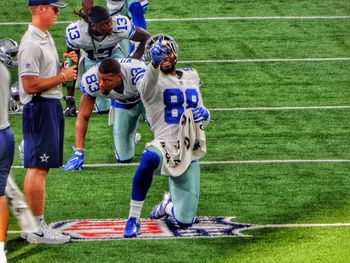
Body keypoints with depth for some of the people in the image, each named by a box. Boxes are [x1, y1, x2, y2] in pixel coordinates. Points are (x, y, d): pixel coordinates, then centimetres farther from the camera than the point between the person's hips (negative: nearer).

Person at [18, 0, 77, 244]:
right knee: (38, 168, -8)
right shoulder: (31, 43, -17)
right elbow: (30, 85, -22)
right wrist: (63, 76, -15)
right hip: (39, 107, -10)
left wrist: (65, 64, 6)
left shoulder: (46, 37, 15)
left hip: (52, 105, 10)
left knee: (39, 167, 12)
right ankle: (37, 228, -6)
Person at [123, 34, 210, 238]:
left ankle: (168, 205, 44)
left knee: (185, 221, 5)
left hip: (189, 154, 5)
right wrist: (155, 63, -55)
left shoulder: (191, 77, 13)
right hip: (166, 146, -5)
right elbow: (149, 83, -33)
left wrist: (204, 115, -4)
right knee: (149, 159, -44)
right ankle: (133, 220, -28)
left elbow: (202, 119, 22)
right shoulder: (153, 82, -5)